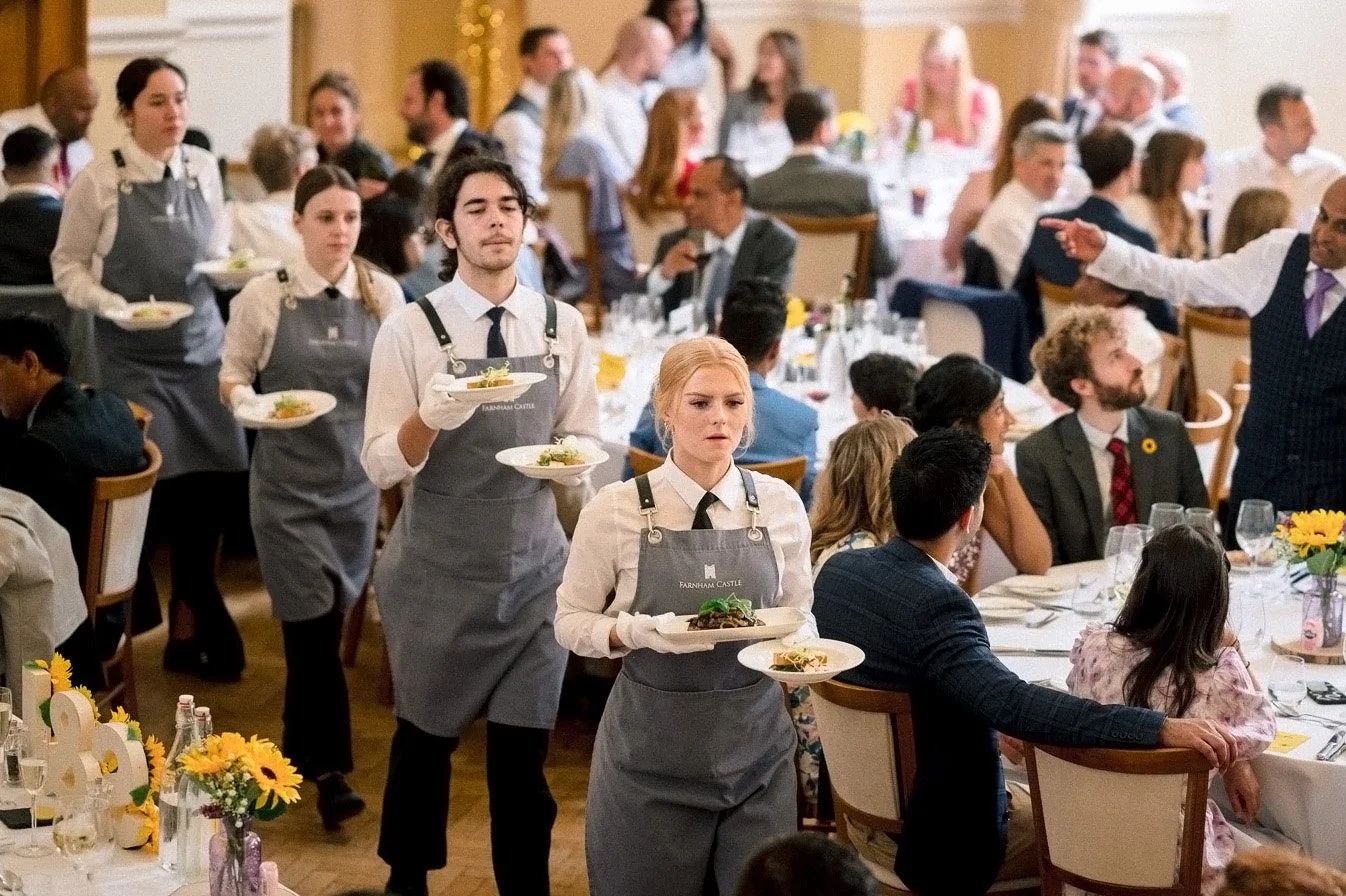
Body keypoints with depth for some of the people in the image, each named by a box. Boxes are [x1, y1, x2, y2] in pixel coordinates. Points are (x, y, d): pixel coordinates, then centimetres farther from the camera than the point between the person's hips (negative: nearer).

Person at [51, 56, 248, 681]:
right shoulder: (98, 180, -9)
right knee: (153, 486, -9)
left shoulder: (204, 169, 2)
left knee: (211, 483, 3)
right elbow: (67, 265, -2)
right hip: (134, 354, -4)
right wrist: (111, 304, -18)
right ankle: (122, 617, 16)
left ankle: (188, 625, 19)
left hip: (201, 344, 4)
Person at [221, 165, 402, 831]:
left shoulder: (384, 295, -1)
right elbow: (232, 376, 2)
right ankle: (329, 770, 0)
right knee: (313, 625, -8)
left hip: (357, 479, 3)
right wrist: (248, 401, -19)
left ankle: (301, 751, 32)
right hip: (288, 482, -3)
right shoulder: (264, 297, -7)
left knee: (326, 624, 12)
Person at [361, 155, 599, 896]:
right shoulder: (410, 330, -10)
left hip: (533, 565, 2)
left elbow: (584, 445, 6)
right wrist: (427, 418, -32)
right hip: (436, 568, -1)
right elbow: (379, 465, -12)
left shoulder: (563, 328, -1)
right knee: (424, 738, 15)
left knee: (523, 748, 7)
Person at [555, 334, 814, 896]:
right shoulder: (614, 511, -8)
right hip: (652, 752, -2)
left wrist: (794, 643, -13)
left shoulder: (781, 505, -1)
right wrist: (638, 631, -19)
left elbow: (797, 613, 10)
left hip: (756, 745, 2)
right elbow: (572, 620, 0)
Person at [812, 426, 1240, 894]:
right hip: (945, 846, -8)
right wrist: (1162, 728, -48)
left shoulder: (836, 571, -6)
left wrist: (988, 733, 21)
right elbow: (1014, 703, -45)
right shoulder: (935, 606, -32)